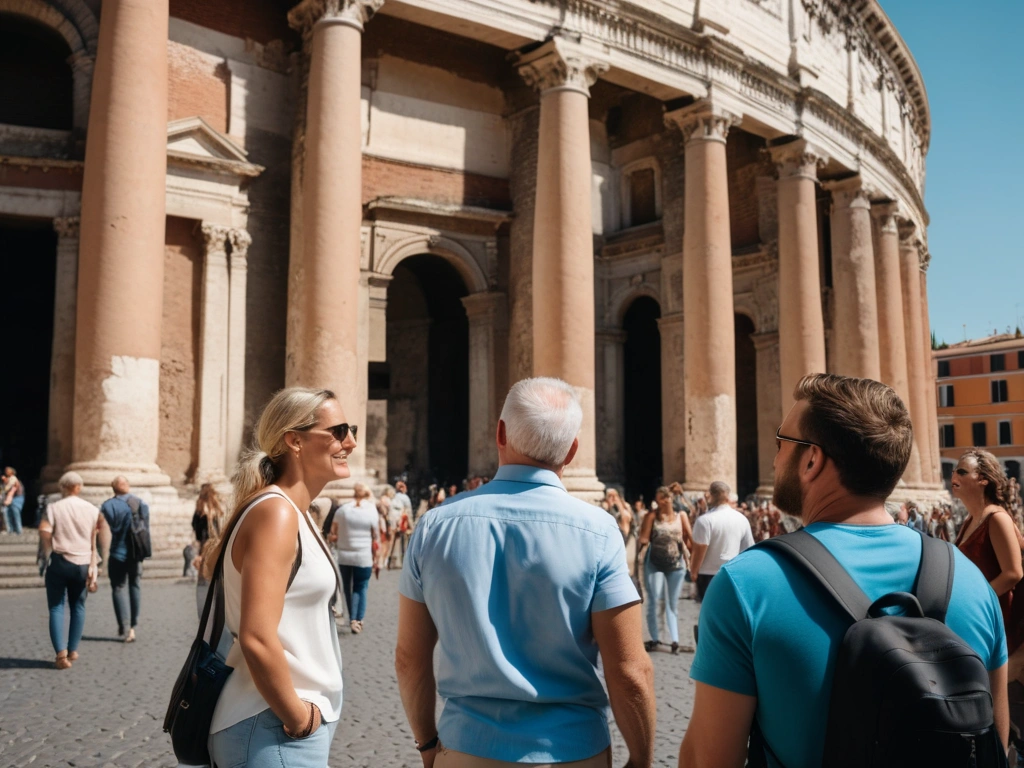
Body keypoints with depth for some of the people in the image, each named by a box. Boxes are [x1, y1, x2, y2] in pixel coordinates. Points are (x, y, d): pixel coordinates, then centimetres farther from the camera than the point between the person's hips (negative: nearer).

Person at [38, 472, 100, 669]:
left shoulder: (54, 508, -5)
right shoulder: (92, 510, 2)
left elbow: (44, 532, -17)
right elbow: (96, 541, -2)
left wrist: (48, 554, -2)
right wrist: (93, 566, 0)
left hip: (59, 562, -2)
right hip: (82, 564, 2)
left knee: (56, 607, 3)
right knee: (78, 606, 15)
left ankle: (61, 653, -9)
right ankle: (73, 651, 18)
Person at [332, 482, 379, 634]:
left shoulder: (342, 509, -1)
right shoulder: (371, 511, -6)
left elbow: (333, 533, 2)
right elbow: (375, 537, -3)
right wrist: (375, 557, 6)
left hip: (344, 555, 2)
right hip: (364, 557, -2)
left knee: (348, 587, 14)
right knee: (360, 588, 8)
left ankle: (353, 619, 20)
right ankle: (357, 620, 1)